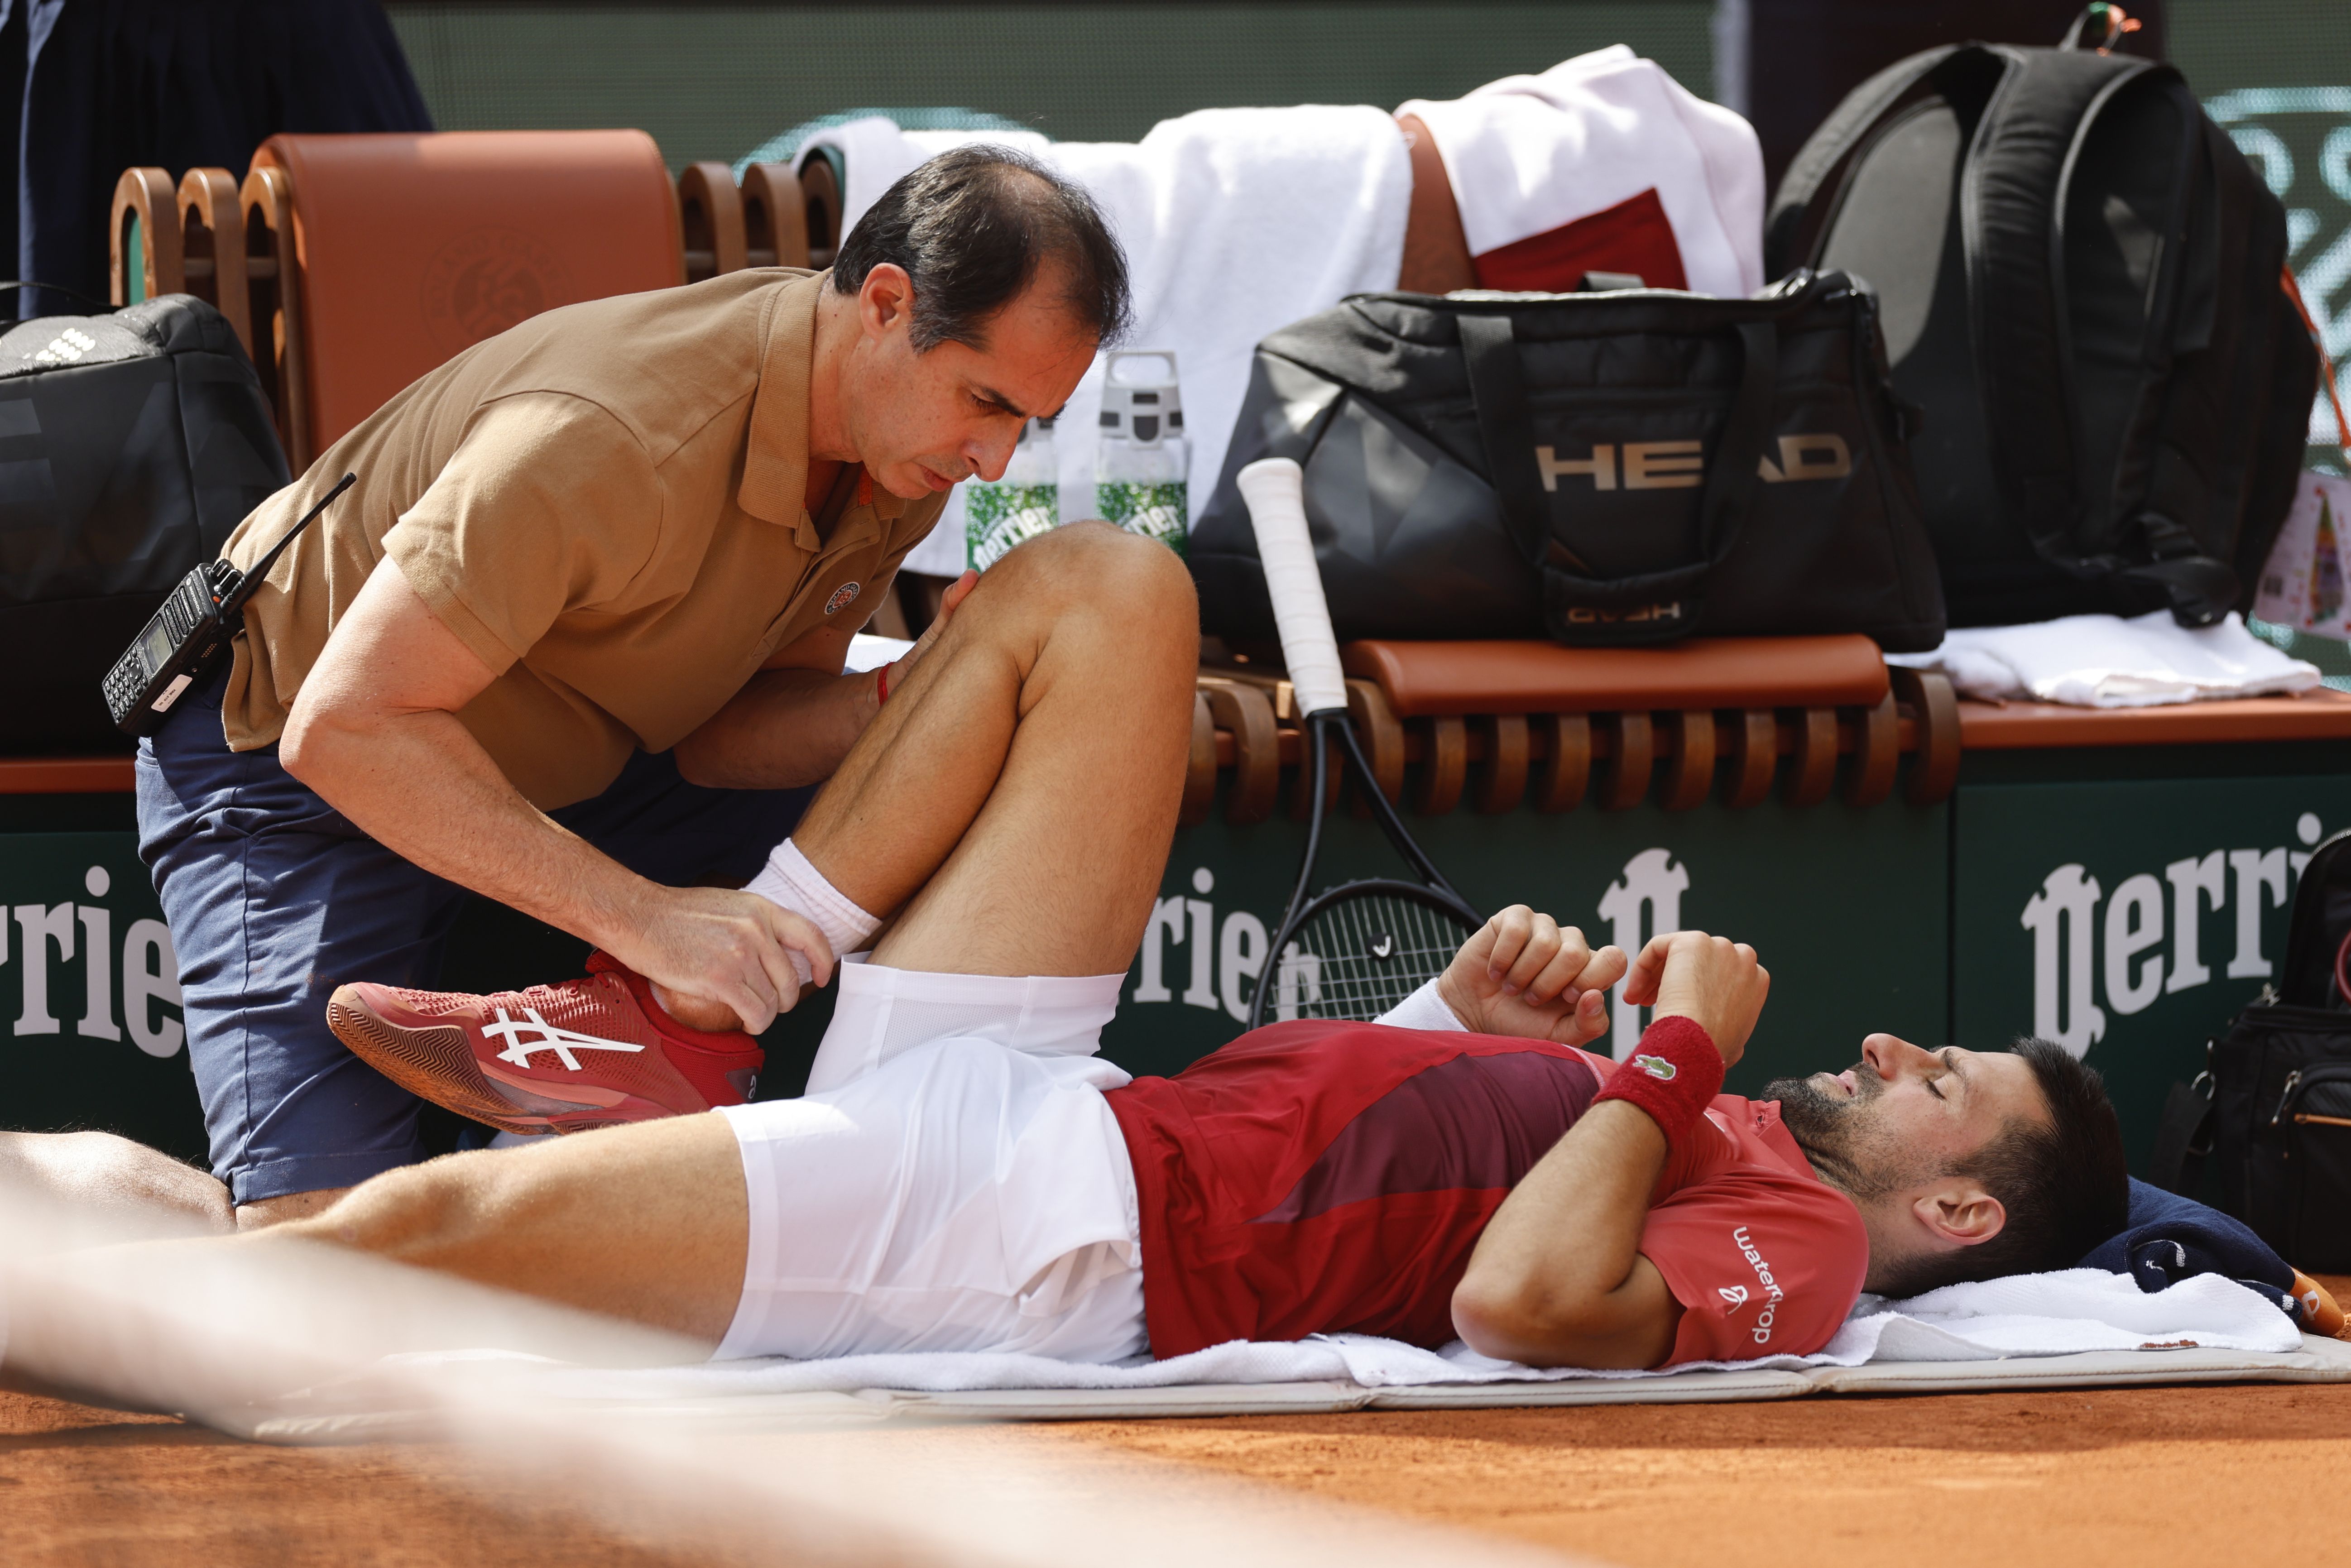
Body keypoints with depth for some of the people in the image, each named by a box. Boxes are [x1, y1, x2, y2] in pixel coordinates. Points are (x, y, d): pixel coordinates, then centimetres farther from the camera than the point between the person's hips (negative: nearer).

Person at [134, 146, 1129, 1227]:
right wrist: (642, 916, -42)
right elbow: (344, 727, -39)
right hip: (291, 764, -8)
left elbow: (718, 733, -5)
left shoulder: (906, 453, -11)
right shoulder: (609, 444, -38)